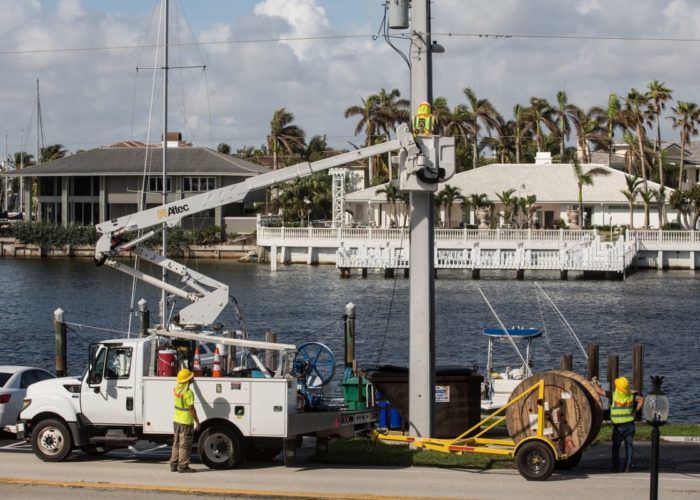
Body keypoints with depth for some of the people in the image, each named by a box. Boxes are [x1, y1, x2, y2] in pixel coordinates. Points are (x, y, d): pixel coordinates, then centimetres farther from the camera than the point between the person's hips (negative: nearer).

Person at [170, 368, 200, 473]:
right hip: (186, 421, -8)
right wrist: (197, 421, -13)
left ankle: (173, 465, 19)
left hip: (176, 420, 8)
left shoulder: (176, 388, 2)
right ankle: (183, 466, 0)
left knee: (176, 444, 16)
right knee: (185, 445, -2)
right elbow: (191, 408, -20)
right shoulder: (188, 392, -21)